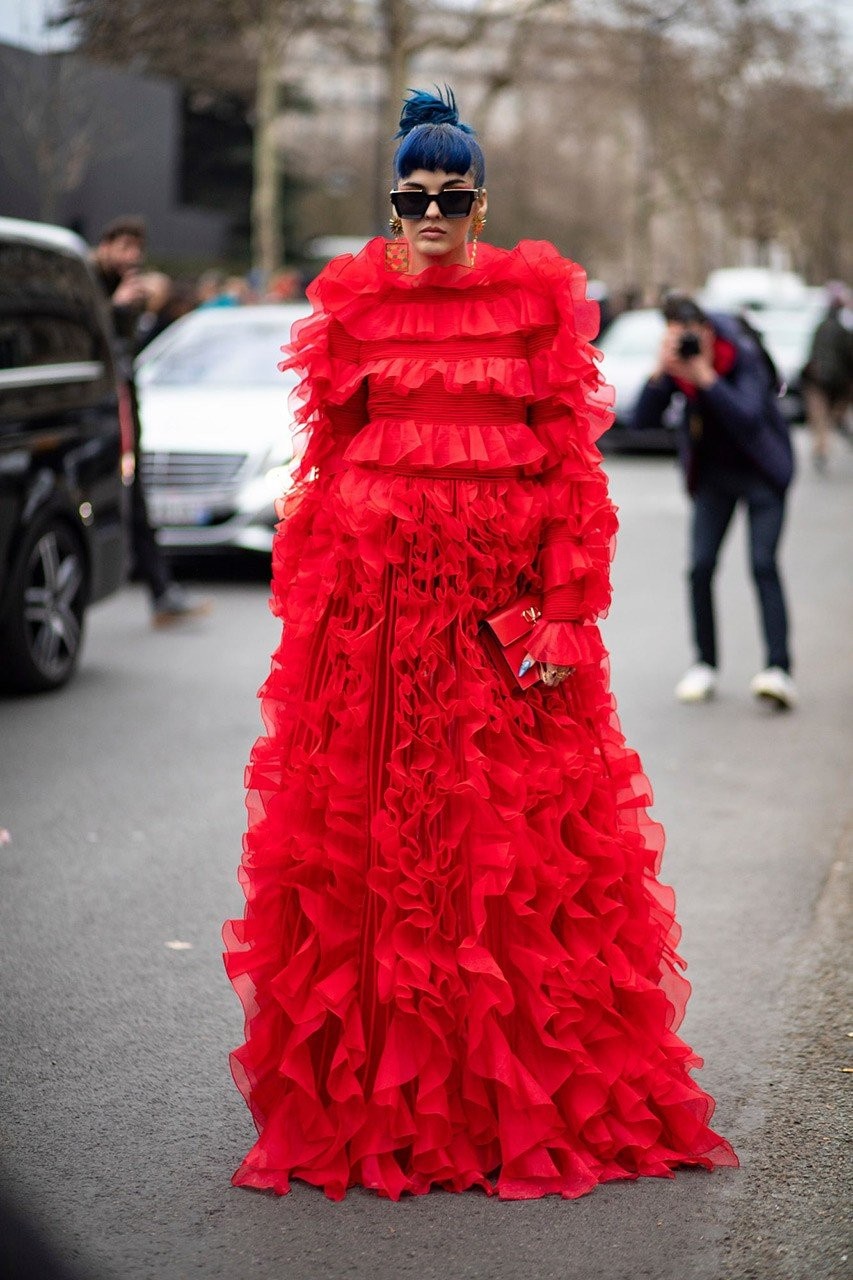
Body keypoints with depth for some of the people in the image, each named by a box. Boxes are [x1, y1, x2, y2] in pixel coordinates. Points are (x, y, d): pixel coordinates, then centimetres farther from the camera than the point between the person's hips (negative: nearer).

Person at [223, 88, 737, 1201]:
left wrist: (566, 613, -7)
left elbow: (572, 460, 2)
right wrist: (311, 602, 2)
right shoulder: (352, 304, 10)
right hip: (376, 588, 1)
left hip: (505, 591, -1)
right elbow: (327, 456, 10)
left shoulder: (540, 296, 6)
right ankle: (371, 1095, 12)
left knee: (521, 841, 1)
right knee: (372, 836, 1)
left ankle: (529, 1093, 13)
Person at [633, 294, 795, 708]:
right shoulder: (674, 364, -11)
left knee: (763, 564, -16)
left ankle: (779, 669, -22)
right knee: (701, 567, -4)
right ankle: (705, 665, 9)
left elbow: (749, 417, -37)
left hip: (761, 472, -4)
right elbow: (642, 419, -18)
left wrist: (705, 376, -41)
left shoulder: (744, 357, -24)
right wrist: (661, 372, -31)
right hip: (713, 473, 4)